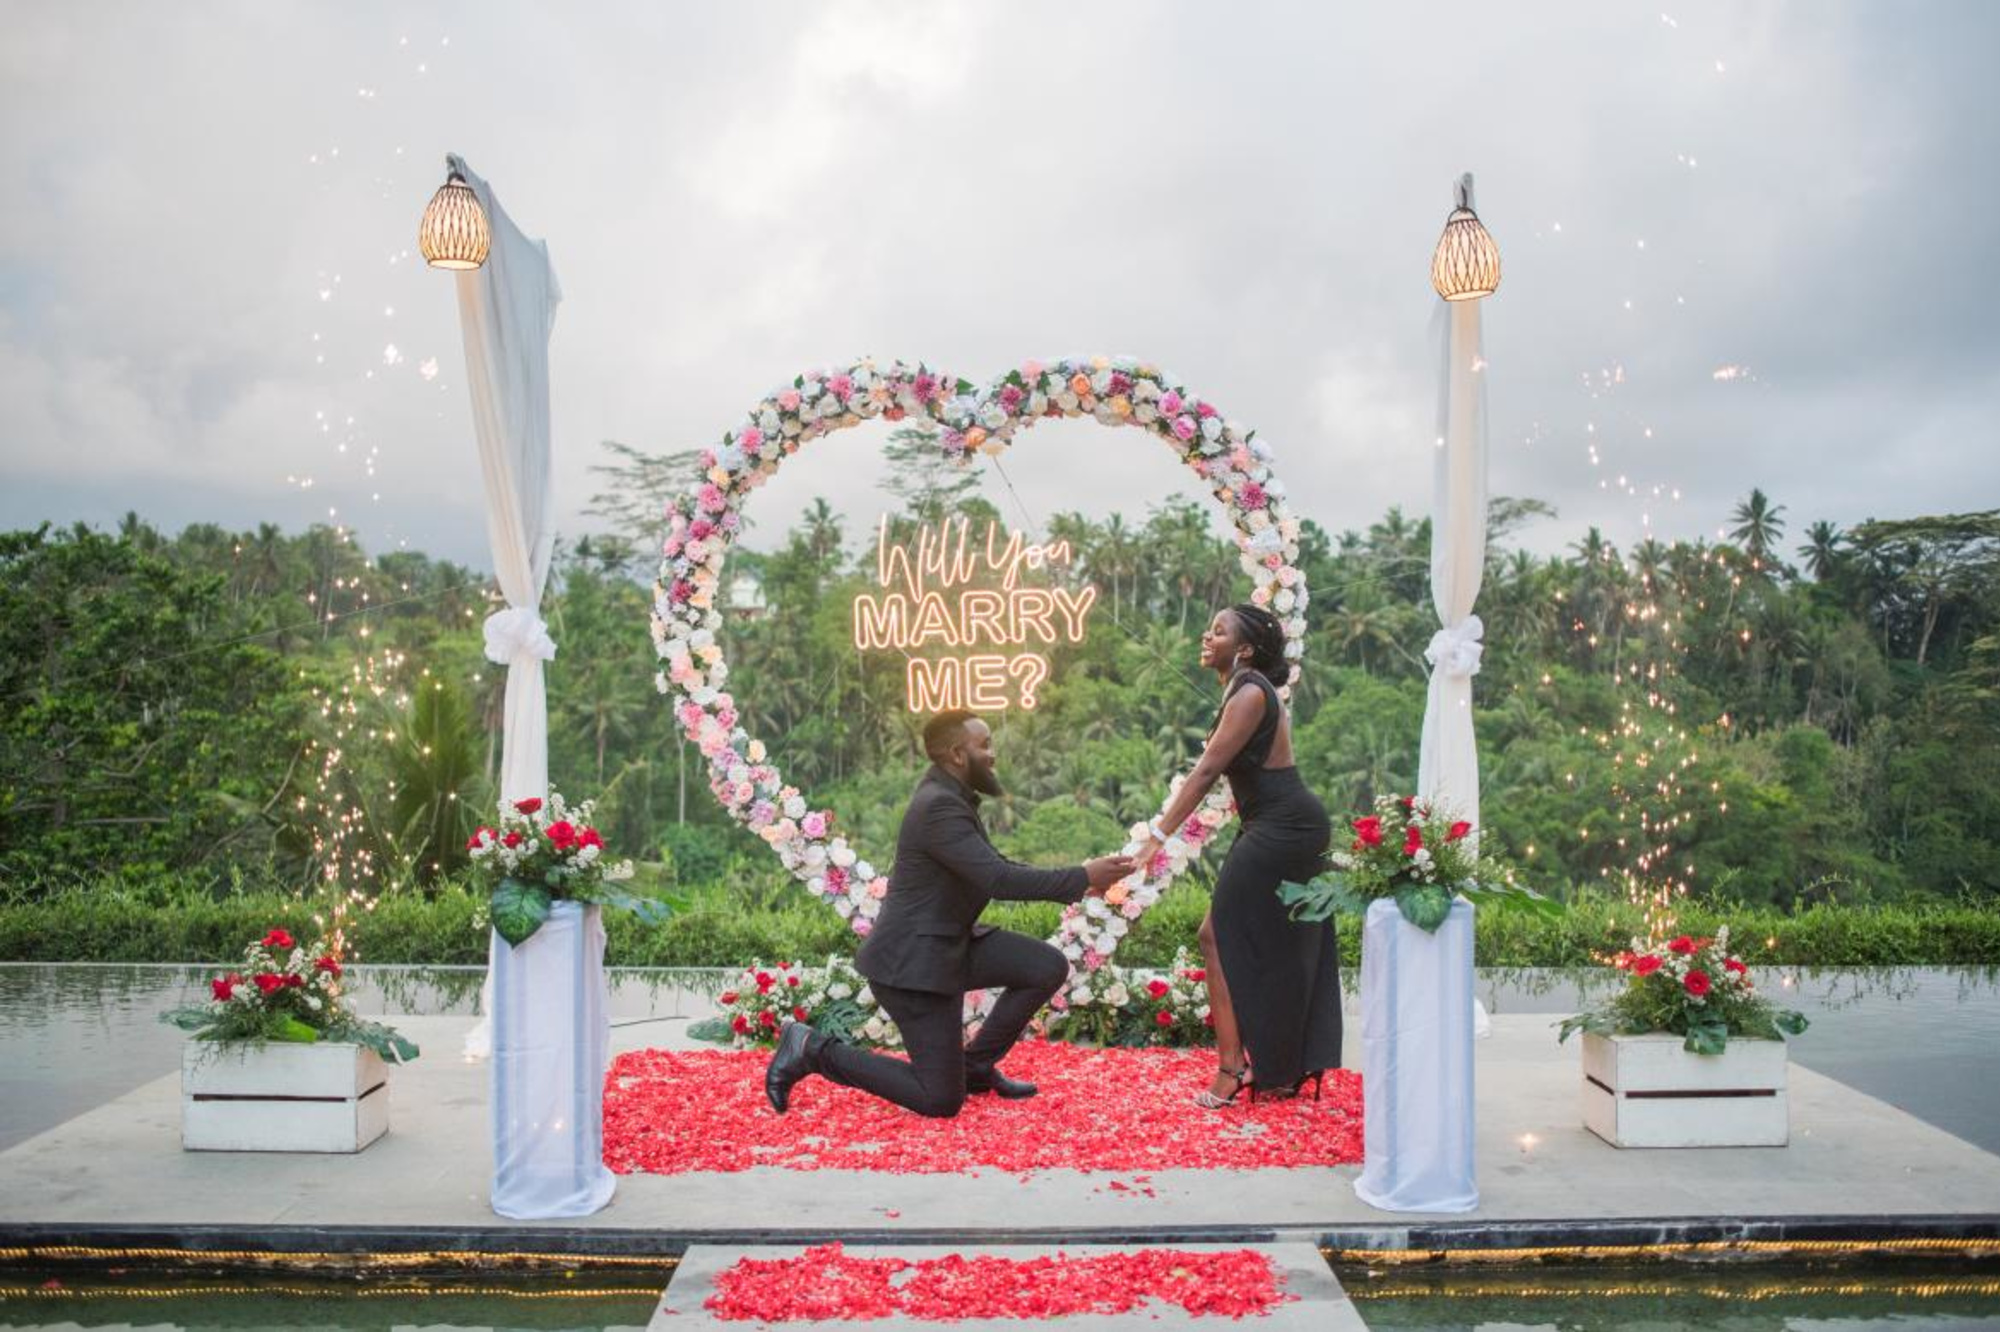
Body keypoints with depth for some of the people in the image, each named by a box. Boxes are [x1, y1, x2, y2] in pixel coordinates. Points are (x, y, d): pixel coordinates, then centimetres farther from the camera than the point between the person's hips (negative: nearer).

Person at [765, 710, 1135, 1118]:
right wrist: (1082, 878, -21)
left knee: (1049, 968, 2)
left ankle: (976, 1064, 16)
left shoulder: (949, 795, 8)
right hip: (912, 962, -10)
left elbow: (995, 868, 14)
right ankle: (814, 1050, 3)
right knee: (943, 1101, -5)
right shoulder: (938, 808, -24)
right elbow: (998, 882, -28)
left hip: (943, 946, 10)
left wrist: (1075, 882, 4)